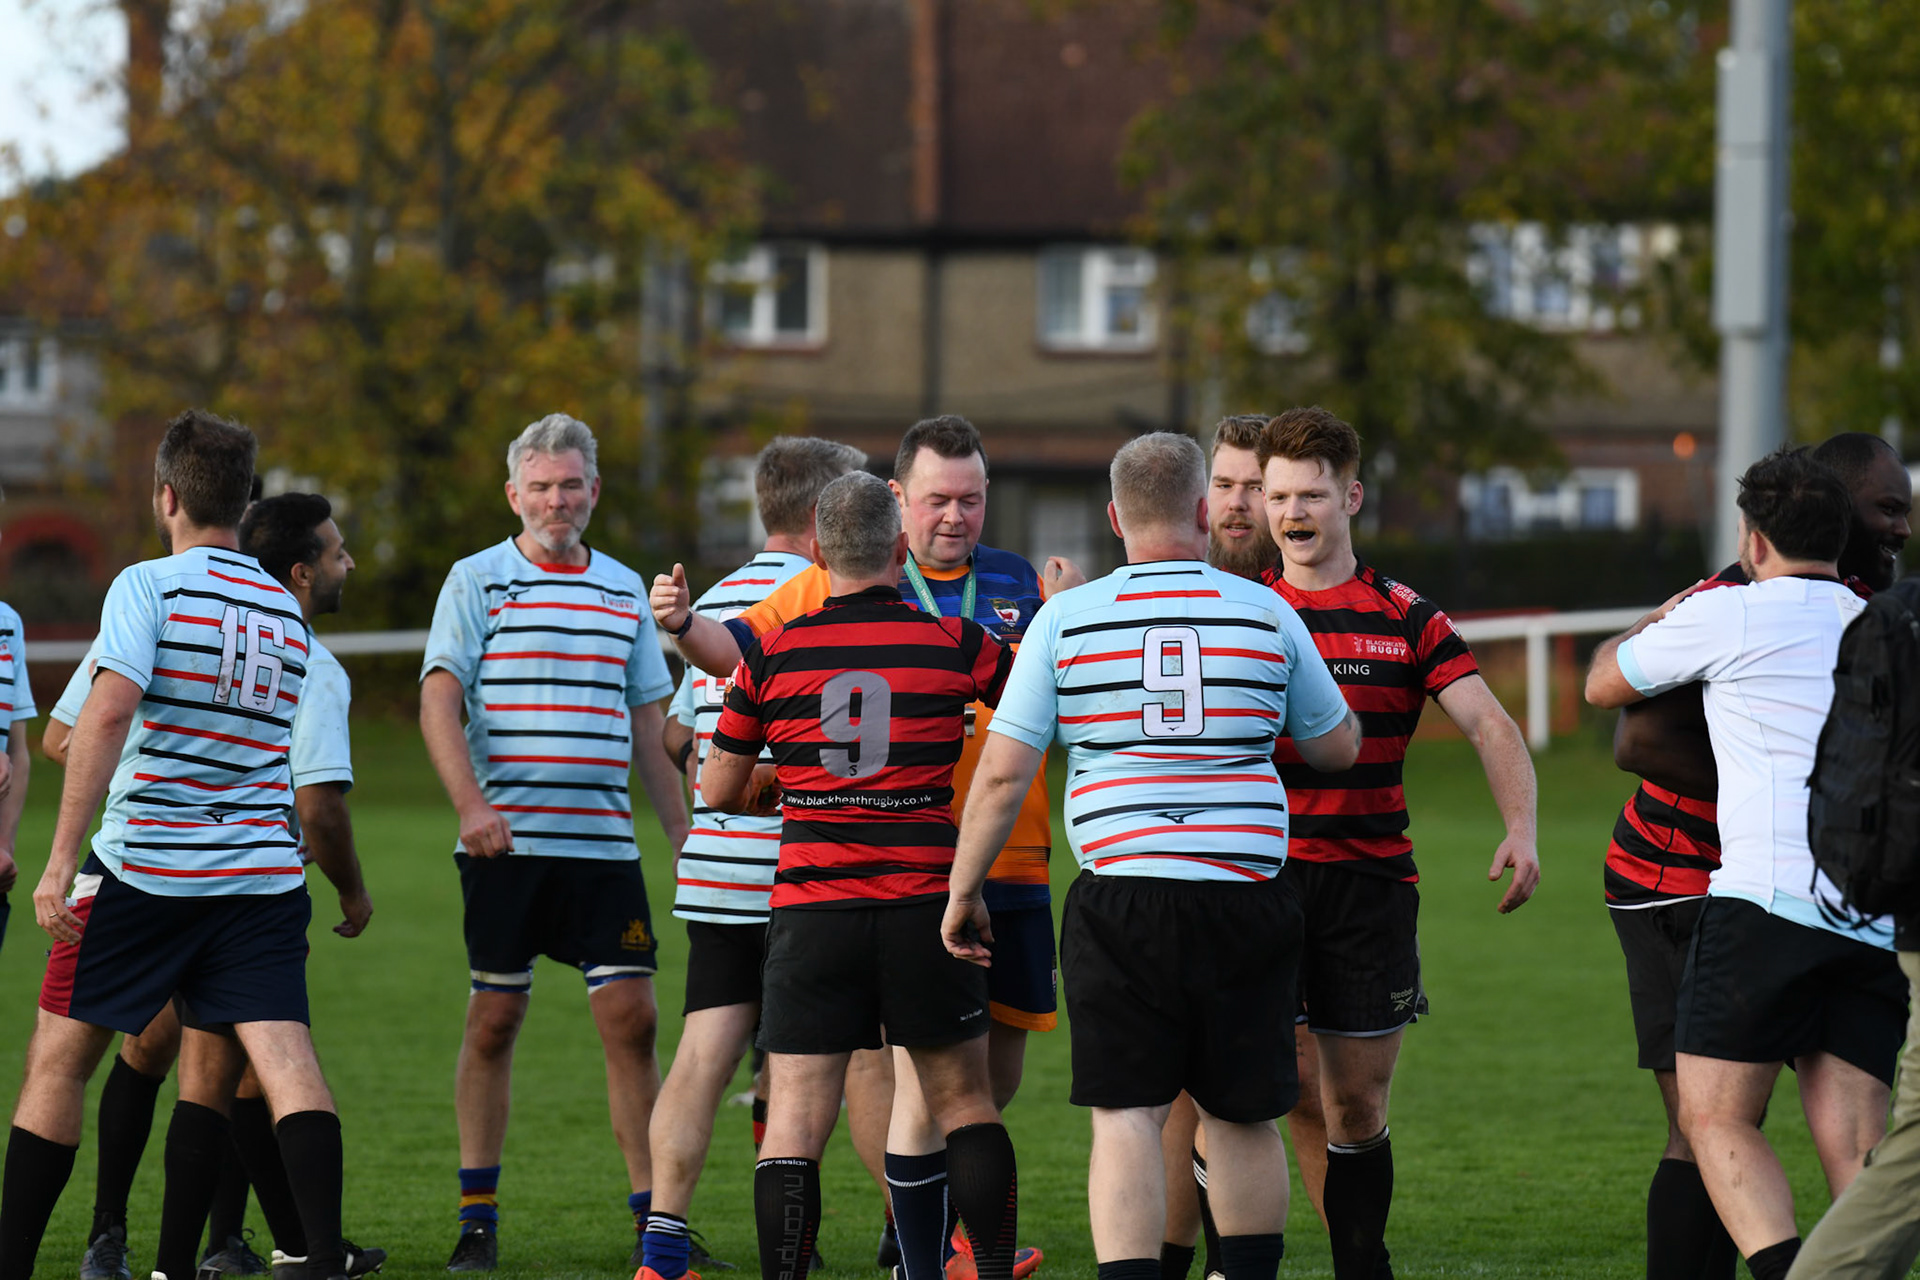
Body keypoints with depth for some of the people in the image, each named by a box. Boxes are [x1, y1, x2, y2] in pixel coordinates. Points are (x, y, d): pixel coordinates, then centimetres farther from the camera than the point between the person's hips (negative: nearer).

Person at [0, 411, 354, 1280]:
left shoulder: (148, 588, -6)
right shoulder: (285, 613, 13)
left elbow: (109, 713, -18)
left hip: (143, 868, -4)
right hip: (262, 874, 4)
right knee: (285, 1057, -7)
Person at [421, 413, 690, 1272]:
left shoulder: (624, 589, 15)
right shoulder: (477, 582, 2)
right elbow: (438, 701, -6)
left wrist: (683, 834, 16)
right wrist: (472, 805, -20)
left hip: (604, 845, 3)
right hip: (505, 844, -3)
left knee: (631, 1017, -3)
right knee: (494, 1020, 1)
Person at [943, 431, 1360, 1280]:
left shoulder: (1065, 619, 0)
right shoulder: (1266, 613, 3)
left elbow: (1002, 772, -1)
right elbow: (1338, 746, 14)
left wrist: (963, 892, 8)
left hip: (1120, 902, -1)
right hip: (1244, 898, 1)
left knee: (1126, 1117, -2)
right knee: (1241, 1118, 13)